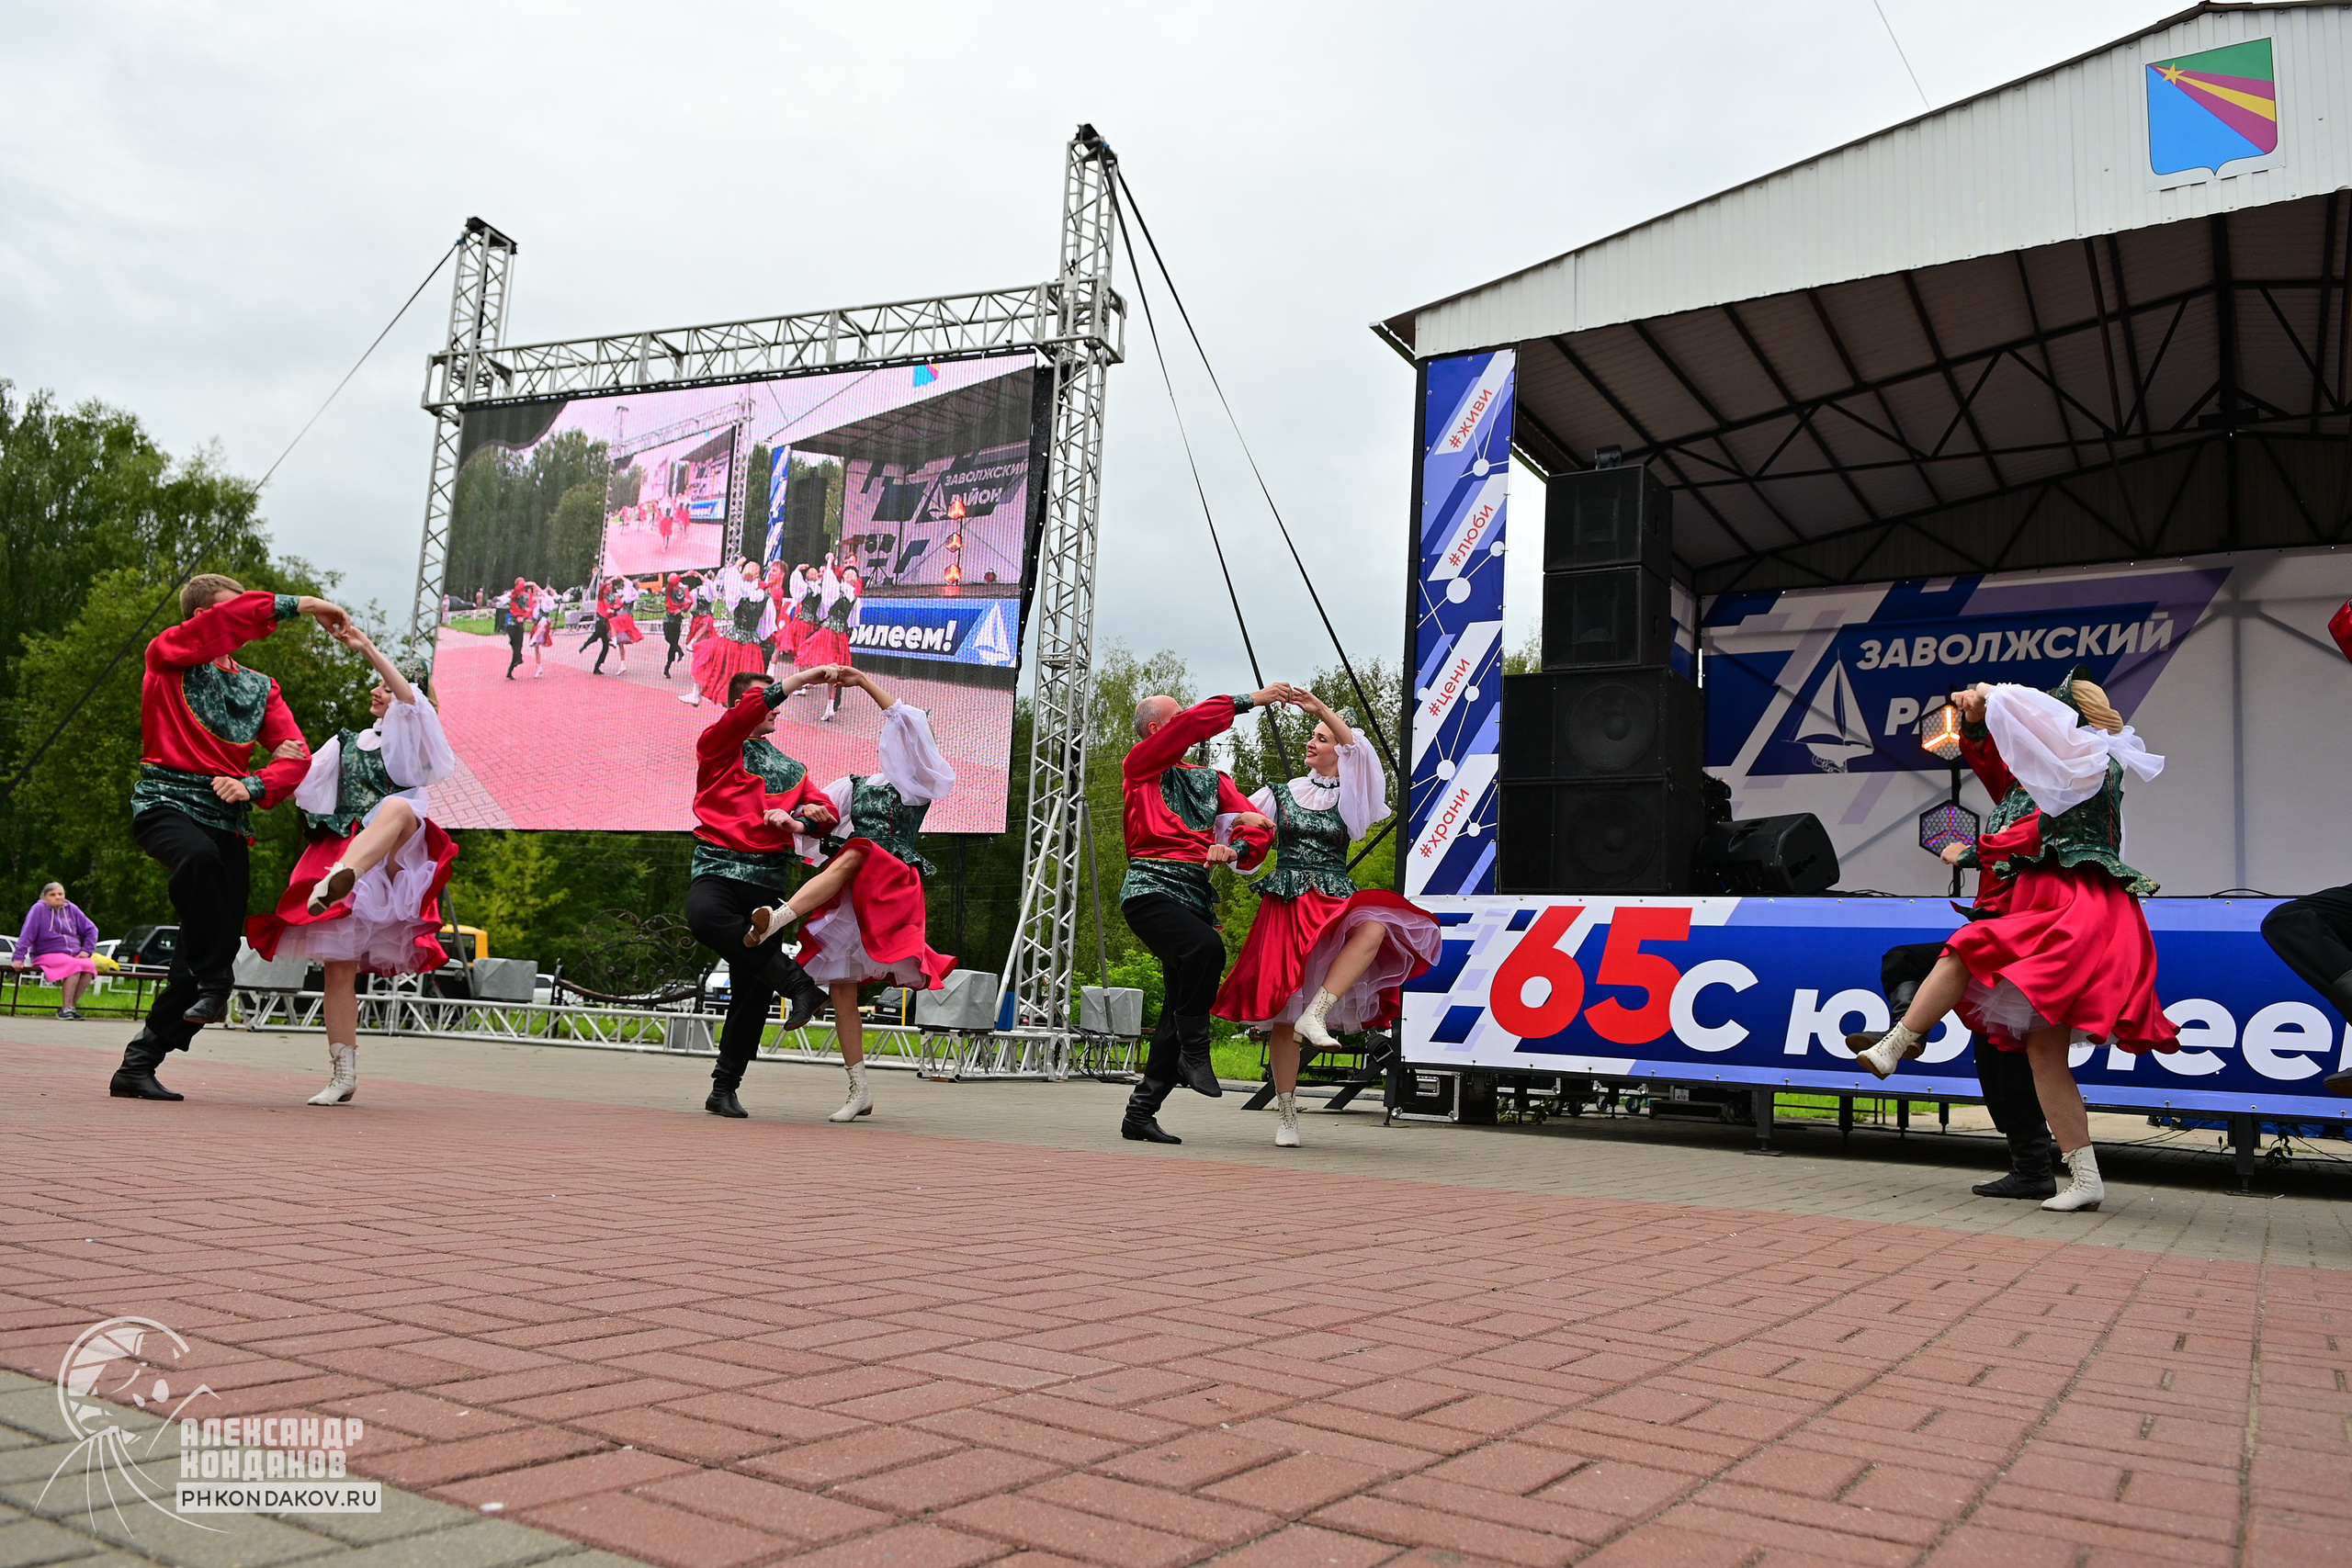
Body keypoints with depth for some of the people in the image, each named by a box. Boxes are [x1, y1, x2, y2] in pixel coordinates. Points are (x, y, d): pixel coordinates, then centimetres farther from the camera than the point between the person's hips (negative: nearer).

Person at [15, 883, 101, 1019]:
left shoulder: (71, 909, 11)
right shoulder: (39, 909, -2)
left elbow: (91, 930, 17)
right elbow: (27, 934, -7)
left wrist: (86, 950, 3)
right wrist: (18, 958, -14)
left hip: (73, 954, 4)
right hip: (47, 955, -4)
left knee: (90, 965, -29)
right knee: (75, 966, -35)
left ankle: (70, 1006, -21)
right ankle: (66, 1008, -31)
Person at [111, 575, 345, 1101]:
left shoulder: (260, 687, 19)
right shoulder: (167, 658, 7)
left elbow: (296, 756, 7)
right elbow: (228, 620, -14)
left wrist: (253, 786, -11)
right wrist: (297, 604, -17)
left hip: (228, 818, 5)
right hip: (167, 801, -5)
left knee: (222, 934, -5)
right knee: (199, 857, -40)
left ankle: (139, 1063, 6)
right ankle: (214, 984, -24)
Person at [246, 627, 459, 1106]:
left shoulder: (415, 738, 13)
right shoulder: (345, 744, 26)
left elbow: (412, 698, -8)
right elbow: (302, 782, 15)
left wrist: (369, 650, -11)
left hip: (394, 856, -5)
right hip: (342, 852, 5)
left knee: (398, 807, -42)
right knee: (338, 966, -1)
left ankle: (340, 878, -72)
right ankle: (343, 1075, 5)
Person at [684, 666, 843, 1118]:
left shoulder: (791, 770, 26)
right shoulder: (718, 746, 10)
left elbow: (827, 812, 18)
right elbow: (752, 706, -7)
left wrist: (794, 820, -2)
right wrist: (804, 676, -6)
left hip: (768, 879, 4)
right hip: (717, 867, -4)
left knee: (753, 988, -3)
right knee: (704, 917, -39)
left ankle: (725, 1087, 6)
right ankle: (798, 984, -35)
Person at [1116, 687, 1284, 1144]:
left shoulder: (1210, 780, 24)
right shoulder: (1139, 766, 9)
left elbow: (1258, 826, 13)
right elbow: (1191, 725, -6)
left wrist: (1234, 847, -9)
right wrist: (1251, 700, -4)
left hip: (1195, 896, 6)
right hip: (1151, 889, -6)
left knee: (1180, 1010, 0)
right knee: (1205, 947, -34)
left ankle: (1140, 1113, 7)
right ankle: (1194, 1053, -17)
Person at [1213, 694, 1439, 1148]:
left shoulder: (1350, 794, 9)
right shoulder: (1281, 794, 14)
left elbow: (1361, 752, -8)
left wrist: (1323, 709, -16)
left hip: (1335, 903, 0)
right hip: (1286, 906, 1)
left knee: (1373, 929, -36)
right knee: (1282, 1014, -3)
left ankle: (1315, 1015, -32)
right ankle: (1286, 1113, 7)